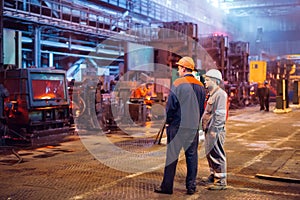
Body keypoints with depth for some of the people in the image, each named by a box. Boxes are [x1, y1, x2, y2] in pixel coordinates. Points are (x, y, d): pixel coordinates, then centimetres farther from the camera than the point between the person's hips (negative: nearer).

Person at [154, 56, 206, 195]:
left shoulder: (178, 84, -11)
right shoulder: (200, 86, 7)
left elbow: (171, 105, -12)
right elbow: (202, 107, 13)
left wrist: (168, 121, 1)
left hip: (177, 126, -5)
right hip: (194, 127, 5)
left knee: (172, 156, 1)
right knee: (192, 156, 10)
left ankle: (167, 186, 7)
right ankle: (191, 186, 14)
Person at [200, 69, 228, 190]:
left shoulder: (220, 94, -14)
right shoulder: (212, 94, 18)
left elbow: (220, 114, -20)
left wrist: (214, 129, -21)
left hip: (215, 131, -10)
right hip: (209, 130, 10)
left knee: (217, 155, -5)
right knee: (210, 154, 17)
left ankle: (221, 181, 2)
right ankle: (213, 176, 29)